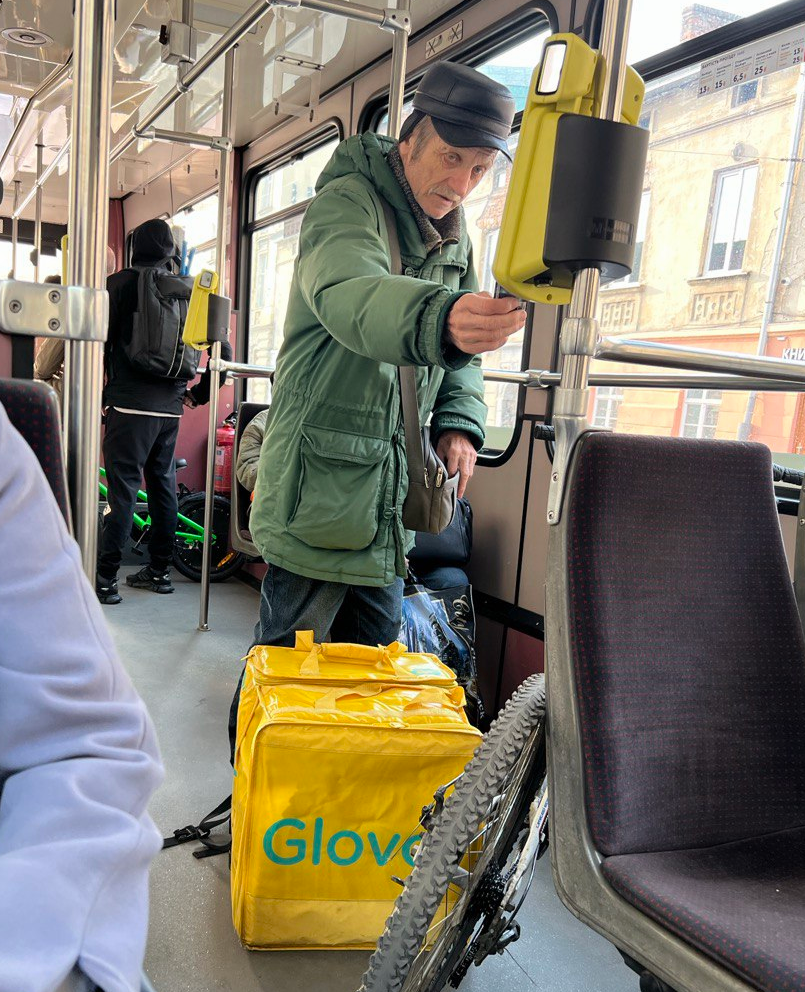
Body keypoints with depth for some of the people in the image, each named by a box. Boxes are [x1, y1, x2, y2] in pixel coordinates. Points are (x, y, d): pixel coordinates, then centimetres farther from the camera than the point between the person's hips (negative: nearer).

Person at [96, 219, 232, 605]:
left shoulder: (121, 282, -1)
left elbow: (101, 338, -5)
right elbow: (225, 350, 10)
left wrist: (100, 392, 7)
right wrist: (199, 392, 18)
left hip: (130, 404, -5)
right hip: (171, 407, 5)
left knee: (122, 489, -5)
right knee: (163, 486, 13)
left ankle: (105, 579, -3)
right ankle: (159, 571, 21)